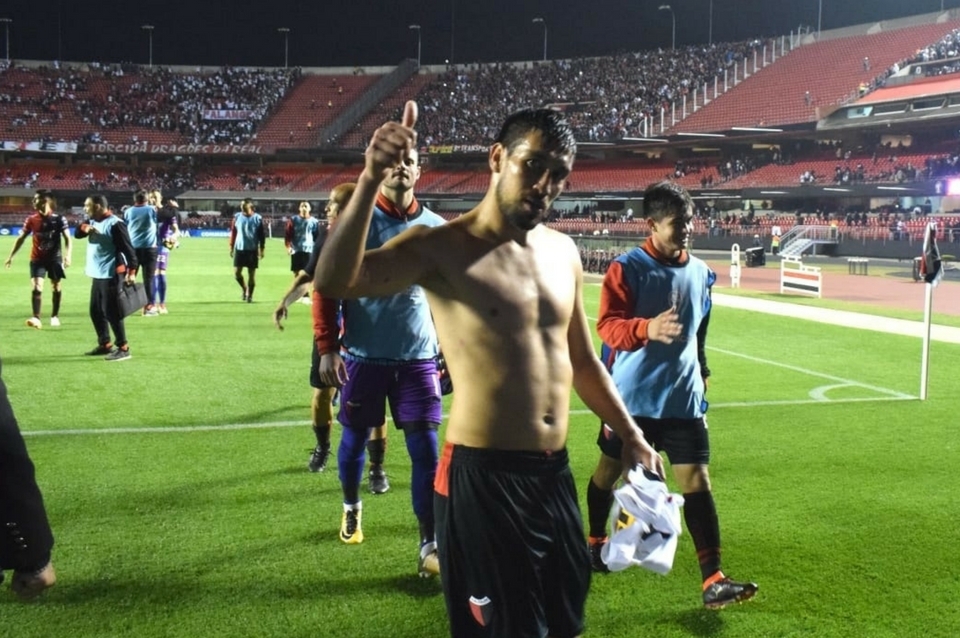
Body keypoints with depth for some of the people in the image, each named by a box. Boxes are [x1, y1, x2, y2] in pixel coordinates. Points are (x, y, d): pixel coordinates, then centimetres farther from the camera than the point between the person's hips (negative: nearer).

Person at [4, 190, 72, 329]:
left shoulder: (59, 219, -9)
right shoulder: (31, 220, -4)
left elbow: (67, 239, -8)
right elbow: (21, 238, 5)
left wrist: (68, 255, -24)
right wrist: (11, 256, 3)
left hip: (55, 258, 0)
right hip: (37, 259, 0)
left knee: (56, 287, 9)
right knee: (36, 287, -13)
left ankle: (55, 316, 25)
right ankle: (36, 318, -19)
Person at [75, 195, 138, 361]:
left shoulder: (114, 224, -16)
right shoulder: (93, 222, 13)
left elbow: (128, 249, -18)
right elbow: (78, 234, 9)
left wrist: (131, 272, -22)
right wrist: (85, 228, -13)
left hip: (111, 276, -10)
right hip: (98, 275, 10)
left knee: (111, 312, -8)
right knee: (95, 311, 15)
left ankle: (123, 348, -2)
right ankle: (105, 344, 26)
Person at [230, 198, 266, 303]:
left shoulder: (257, 218, -3)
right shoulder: (237, 217, 4)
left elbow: (262, 235, 0)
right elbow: (233, 232, 9)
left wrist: (261, 249, -3)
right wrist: (231, 247, 7)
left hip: (252, 250, -2)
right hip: (239, 249, 2)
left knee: (252, 273, 1)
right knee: (236, 272, 0)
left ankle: (249, 295, 13)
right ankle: (245, 289, 25)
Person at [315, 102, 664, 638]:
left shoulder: (563, 251, 8)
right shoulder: (442, 248, -12)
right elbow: (335, 281, -30)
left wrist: (632, 437, 18)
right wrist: (372, 180, -42)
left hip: (556, 473, 7)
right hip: (482, 476, -7)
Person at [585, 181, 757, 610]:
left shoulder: (701, 273, 5)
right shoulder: (627, 267, -11)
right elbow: (607, 325, -20)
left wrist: (701, 375, 23)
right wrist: (647, 328, -39)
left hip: (683, 399, 3)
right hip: (631, 396, -3)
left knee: (696, 481, -3)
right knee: (609, 470, 16)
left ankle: (713, 581, -2)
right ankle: (596, 542, 42)